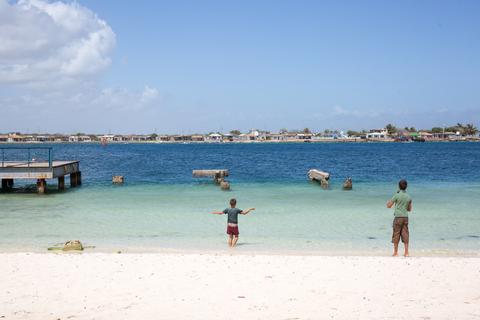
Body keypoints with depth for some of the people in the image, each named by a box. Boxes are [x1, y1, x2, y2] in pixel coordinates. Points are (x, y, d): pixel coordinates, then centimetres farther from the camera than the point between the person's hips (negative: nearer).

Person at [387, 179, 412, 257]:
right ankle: (406, 252, 5)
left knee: (396, 235, 3)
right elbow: (409, 209, 16)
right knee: (405, 235, 6)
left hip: (398, 217, -4)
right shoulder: (408, 197, 7)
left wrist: (388, 202, 18)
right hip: (405, 217, 4)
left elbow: (389, 206, -2)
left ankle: (395, 252, 6)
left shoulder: (397, 195, -8)